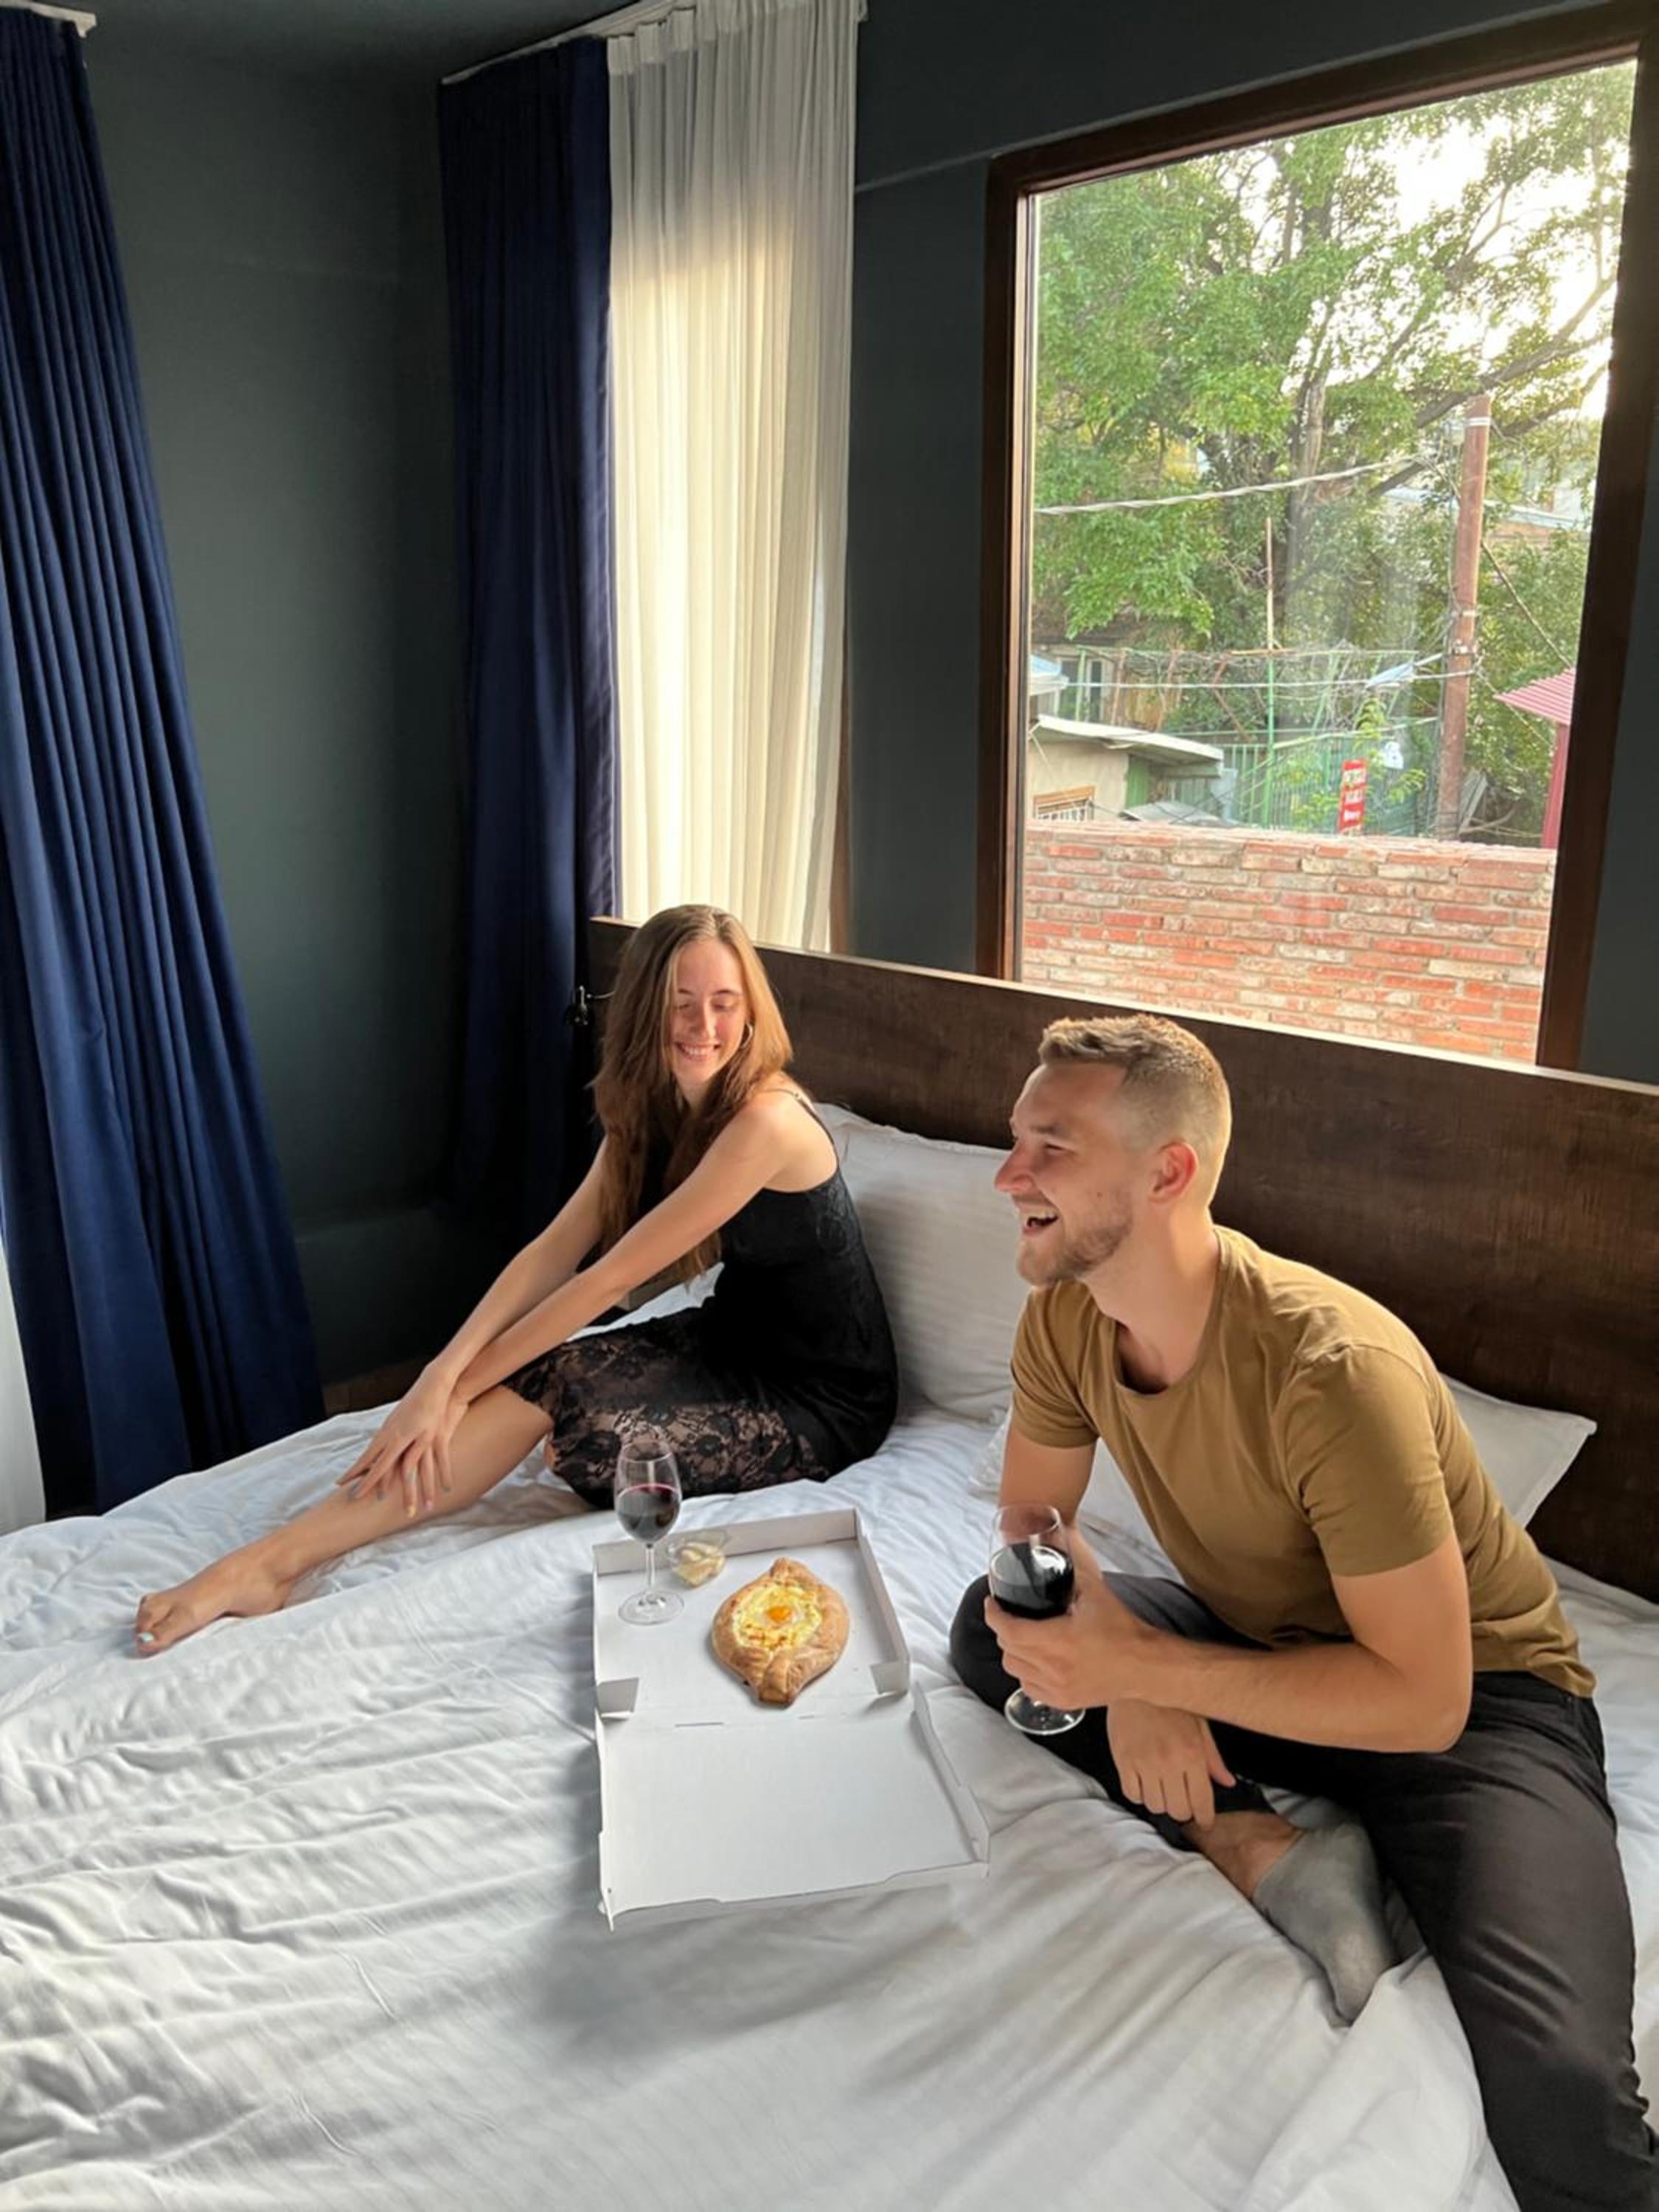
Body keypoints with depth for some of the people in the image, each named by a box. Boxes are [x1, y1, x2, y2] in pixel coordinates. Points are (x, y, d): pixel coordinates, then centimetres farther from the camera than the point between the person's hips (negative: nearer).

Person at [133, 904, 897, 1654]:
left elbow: (611, 1277, -27)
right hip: (731, 1340, 8)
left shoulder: (765, 1120, -29)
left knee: (595, 1439, -25)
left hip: (822, 1399, -8)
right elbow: (554, 1251, -10)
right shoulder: (650, 1109, -1)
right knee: (539, 1378, -18)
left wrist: (461, 1386, -21)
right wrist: (442, 1376, -24)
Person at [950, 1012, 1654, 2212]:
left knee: (1560, 2091, -30)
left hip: (1473, 1692, -6)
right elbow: (1035, 1516, 2)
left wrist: (1142, 1667, -30)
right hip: (1263, 1647, 7)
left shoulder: (1333, 1367, -33)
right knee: (990, 1631, -12)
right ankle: (1263, 1852, -13)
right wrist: (1119, 1661, -18)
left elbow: (1424, 1700, -27)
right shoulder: (1063, 1314, -13)